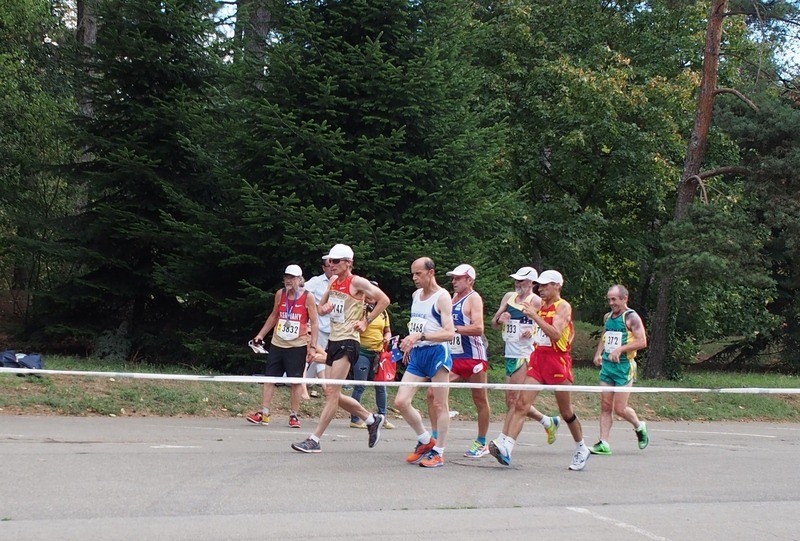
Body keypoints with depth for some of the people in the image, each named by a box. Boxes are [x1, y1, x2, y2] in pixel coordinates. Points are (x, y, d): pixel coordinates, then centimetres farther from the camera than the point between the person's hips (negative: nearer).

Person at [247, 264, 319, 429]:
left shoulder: (308, 297, -6)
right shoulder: (280, 294, 6)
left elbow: (314, 323, -5)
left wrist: (312, 346, -11)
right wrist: (261, 334, 15)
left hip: (297, 346, -4)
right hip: (277, 344, 4)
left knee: (296, 381, 0)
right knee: (269, 378, 1)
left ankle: (294, 415, 9)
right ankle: (263, 414, 3)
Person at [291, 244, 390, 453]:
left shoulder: (357, 283, -9)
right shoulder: (333, 281, 13)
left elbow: (384, 300, -8)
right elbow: (321, 307, 24)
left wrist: (366, 321, -8)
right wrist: (324, 308, 0)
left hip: (348, 343, -9)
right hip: (333, 341, 9)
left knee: (332, 392, -10)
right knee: (333, 394, 10)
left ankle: (314, 440, -10)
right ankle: (372, 419, 27)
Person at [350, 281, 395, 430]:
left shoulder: (383, 312, 13)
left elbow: (388, 331, 20)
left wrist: (387, 338, -1)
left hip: (378, 352, 5)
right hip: (362, 352, -5)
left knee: (381, 386, 8)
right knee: (360, 386, -5)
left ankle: (383, 417, 17)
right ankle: (355, 419, 1)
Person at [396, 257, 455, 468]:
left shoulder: (442, 297, -10)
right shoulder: (416, 295, 14)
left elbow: (450, 333, -20)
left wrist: (421, 336, -29)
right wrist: (409, 345, 22)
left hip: (436, 353, -8)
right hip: (417, 354, 8)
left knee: (441, 405, 0)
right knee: (401, 401, 0)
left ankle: (438, 452, 8)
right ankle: (426, 441, 17)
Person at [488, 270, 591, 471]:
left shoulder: (563, 307, -7)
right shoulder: (541, 306, 15)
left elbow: (556, 334, -23)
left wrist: (534, 316, -26)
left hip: (557, 361, -6)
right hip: (538, 358, 6)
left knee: (566, 412, 6)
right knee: (521, 404, -11)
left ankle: (581, 450, 25)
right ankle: (505, 447, -24)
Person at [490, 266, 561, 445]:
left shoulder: (536, 301, -6)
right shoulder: (509, 297, 14)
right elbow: (494, 324, 17)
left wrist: (533, 332, -27)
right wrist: (500, 319, -5)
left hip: (525, 355, -8)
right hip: (510, 354, 8)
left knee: (514, 400, -11)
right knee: (511, 402, 9)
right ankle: (549, 422, 23)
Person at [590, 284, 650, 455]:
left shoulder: (631, 317, -9)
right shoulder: (607, 317, 13)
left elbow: (642, 342, -17)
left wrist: (620, 349, -22)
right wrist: (598, 353, 8)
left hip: (624, 366, -7)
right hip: (607, 365, 7)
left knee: (619, 409, -4)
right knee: (605, 406, 3)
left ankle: (639, 427, 24)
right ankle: (603, 444, 5)